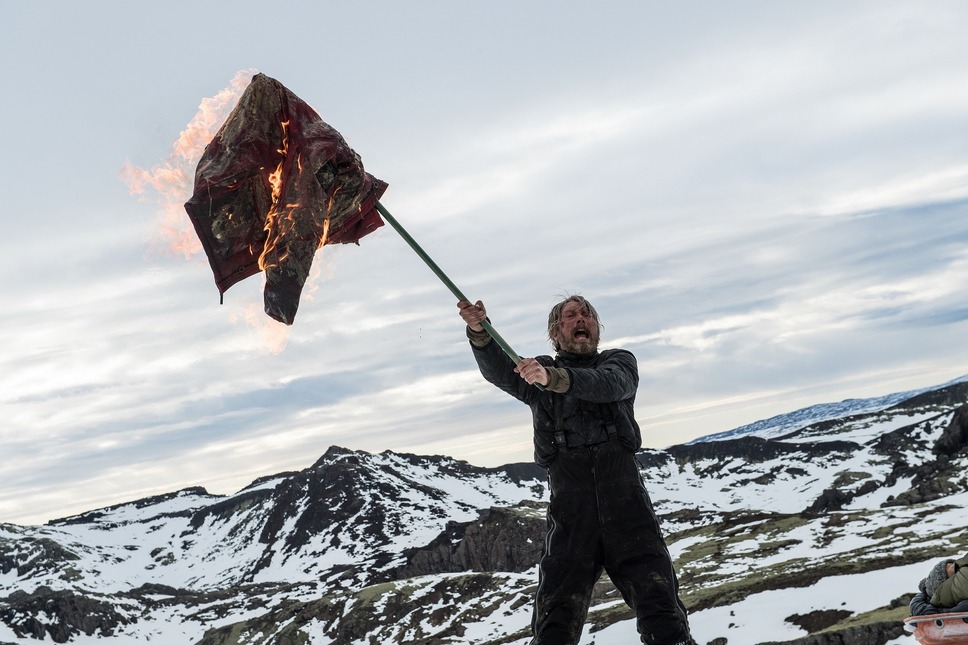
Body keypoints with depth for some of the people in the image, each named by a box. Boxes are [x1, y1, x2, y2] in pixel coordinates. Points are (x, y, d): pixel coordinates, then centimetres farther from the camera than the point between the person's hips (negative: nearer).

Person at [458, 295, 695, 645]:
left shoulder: (619, 362, 18)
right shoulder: (536, 370, 21)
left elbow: (607, 385, -7)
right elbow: (498, 370, 0)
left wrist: (553, 377, -26)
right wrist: (479, 332, -22)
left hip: (625, 496, 0)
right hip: (569, 506, 0)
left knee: (662, 613, -10)